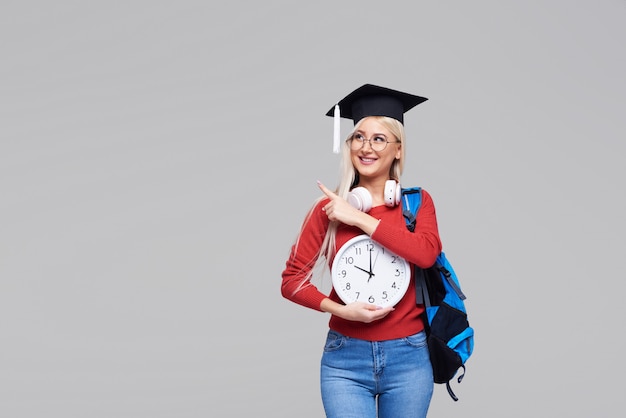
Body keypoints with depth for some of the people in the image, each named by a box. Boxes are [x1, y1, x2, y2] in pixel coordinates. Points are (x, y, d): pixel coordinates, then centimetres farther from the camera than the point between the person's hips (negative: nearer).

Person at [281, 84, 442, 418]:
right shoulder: (330, 207, -1)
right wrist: (340, 310, -16)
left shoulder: (418, 201, 1)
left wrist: (359, 218, -17)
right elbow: (291, 280, -2)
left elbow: (426, 253, -19)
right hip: (346, 357, -1)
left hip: (408, 356, 1)